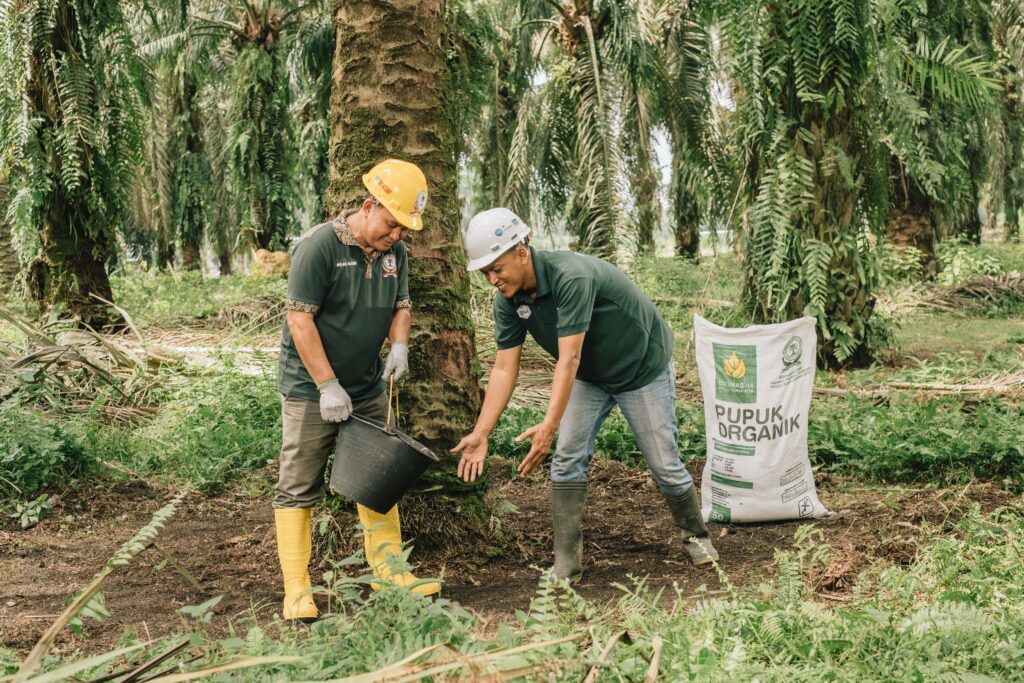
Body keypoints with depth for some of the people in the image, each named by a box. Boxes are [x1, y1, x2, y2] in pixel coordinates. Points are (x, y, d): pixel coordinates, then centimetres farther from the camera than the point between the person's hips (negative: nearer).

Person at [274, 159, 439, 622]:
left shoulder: (395, 251, 3)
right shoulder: (319, 245, -18)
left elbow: (401, 305, 15)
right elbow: (300, 319, -20)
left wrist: (399, 344, -8)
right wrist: (328, 387, -21)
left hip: (369, 389, 7)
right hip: (311, 389, -7)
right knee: (298, 491, -1)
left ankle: (388, 571, 21)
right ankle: (296, 590, 4)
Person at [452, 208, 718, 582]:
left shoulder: (572, 276, -37)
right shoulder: (508, 301, -15)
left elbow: (569, 359, -40)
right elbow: (504, 368, -13)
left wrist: (549, 425, -47)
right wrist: (480, 433, -20)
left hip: (642, 366, -6)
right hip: (590, 376, 6)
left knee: (664, 463, 1)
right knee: (567, 458, -7)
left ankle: (696, 534, 28)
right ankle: (566, 562, -1)